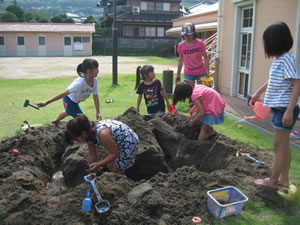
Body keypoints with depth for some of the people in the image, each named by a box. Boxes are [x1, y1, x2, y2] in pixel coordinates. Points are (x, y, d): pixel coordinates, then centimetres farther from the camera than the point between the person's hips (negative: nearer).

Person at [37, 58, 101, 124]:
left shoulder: (95, 81, -21)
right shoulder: (80, 82, -40)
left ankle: (56, 121, 66)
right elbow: (64, 93, -42)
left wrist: (98, 112, -17)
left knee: (68, 112, 35)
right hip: (69, 101, -8)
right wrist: (46, 103, -44)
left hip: (75, 102, 8)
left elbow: (95, 96, -13)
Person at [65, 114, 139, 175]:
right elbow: (92, 155, 1)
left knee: (117, 171, 0)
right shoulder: (89, 133, -11)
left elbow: (115, 153, -25)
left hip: (129, 142, -8)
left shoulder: (102, 134, -37)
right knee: (110, 167, 16)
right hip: (118, 143, 8)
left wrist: (98, 164, -29)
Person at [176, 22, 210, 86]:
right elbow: (180, 60, 6)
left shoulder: (200, 43, -9)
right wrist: (178, 74, 6)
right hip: (188, 73, 1)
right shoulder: (181, 45, -4)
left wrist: (207, 71, -13)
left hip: (201, 72, -1)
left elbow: (205, 57, -4)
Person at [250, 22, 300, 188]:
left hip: (285, 109, -9)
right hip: (279, 108, 9)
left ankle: (272, 181, 14)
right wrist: (258, 92, 32)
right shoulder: (278, 59, 10)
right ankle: (283, 179, 27)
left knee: (279, 146, 2)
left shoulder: (287, 59, -17)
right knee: (284, 146, 16)